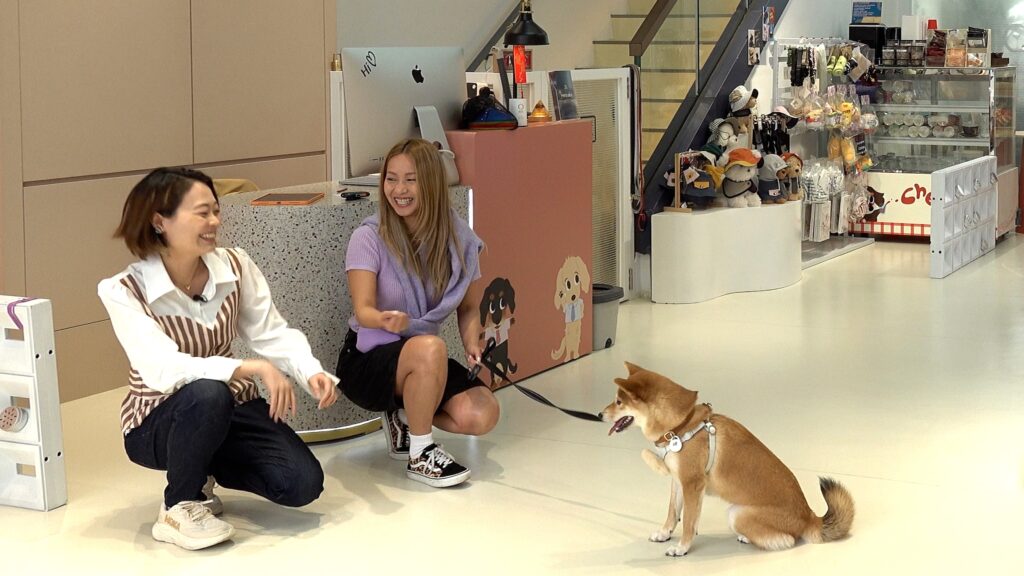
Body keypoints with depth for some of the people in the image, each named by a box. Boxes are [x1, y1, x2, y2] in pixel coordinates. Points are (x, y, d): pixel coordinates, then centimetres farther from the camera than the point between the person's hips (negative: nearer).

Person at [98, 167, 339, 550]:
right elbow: (163, 370, -32)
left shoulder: (235, 266, -7)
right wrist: (253, 368, -41)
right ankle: (178, 508, -13)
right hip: (158, 421, -5)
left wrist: (310, 372, -26)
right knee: (207, 394, -39)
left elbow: (271, 332, -5)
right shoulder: (124, 292, -21)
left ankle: (203, 469, 16)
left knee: (303, 483, -14)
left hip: (231, 407, 5)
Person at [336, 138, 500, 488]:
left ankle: (403, 416, 9)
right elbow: (363, 310, -25)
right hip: (366, 361, -4)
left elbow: (468, 308, 7)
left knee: (481, 416, -22)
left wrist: (472, 345, -15)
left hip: (425, 361, 4)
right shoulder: (369, 237, -15)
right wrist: (386, 321, -49)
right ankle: (420, 455, -14)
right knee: (430, 349, -37)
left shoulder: (459, 240, -4)